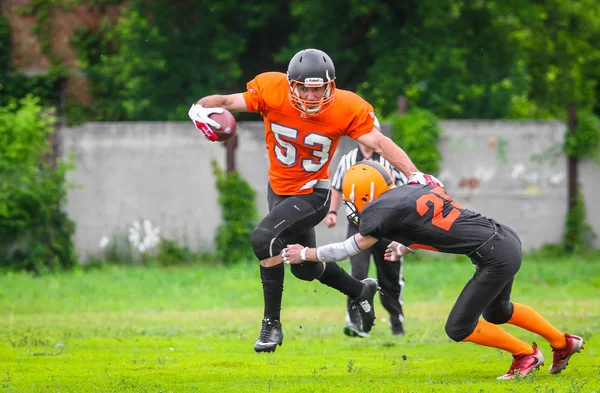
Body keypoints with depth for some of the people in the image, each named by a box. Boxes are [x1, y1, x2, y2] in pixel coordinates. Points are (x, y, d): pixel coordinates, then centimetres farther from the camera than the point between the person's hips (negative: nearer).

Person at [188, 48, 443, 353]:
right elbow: (228, 102, -12)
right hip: (279, 189, 5)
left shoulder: (346, 108, -23)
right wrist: (200, 108, -33)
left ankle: (272, 324, -18)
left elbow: (379, 143, -19)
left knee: (264, 237, -29)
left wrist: (414, 175, -30)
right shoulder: (271, 90, -20)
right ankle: (360, 291, 50)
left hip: (312, 194, -5)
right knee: (306, 269, 20)